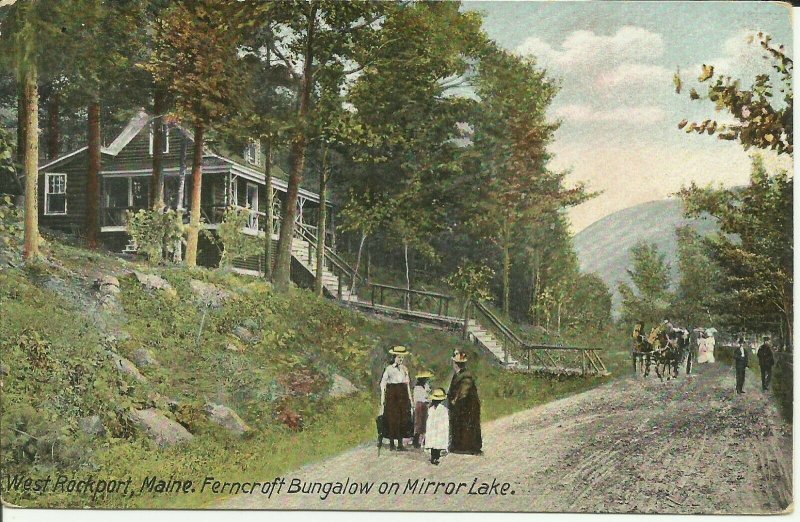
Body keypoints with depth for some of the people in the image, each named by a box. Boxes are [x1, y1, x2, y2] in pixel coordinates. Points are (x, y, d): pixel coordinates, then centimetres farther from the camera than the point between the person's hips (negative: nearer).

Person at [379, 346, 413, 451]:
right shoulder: (389, 369, 1)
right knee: (392, 419, -5)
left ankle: (400, 443, 5)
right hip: (392, 394, -4)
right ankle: (391, 443, 3)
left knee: (403, 419, -1)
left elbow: (407, 384, 15)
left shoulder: (404, 369, 13)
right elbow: (383, 384, 0)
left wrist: (410, 399, 12)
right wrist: (382, 400, -7)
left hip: (403, 395, 4)